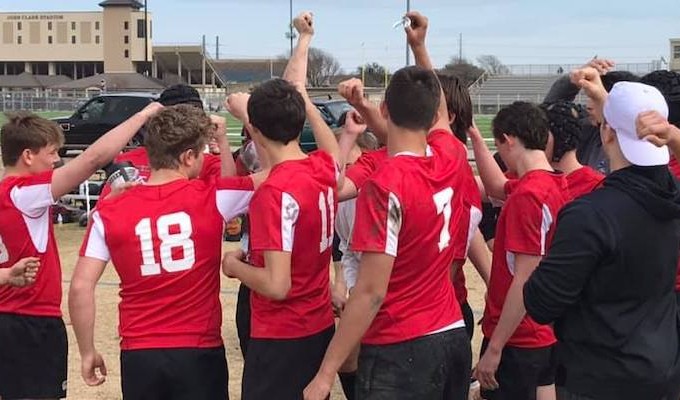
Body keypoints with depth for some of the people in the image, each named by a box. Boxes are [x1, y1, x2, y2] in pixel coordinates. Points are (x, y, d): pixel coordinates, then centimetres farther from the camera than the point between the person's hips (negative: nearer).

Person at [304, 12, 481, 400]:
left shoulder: (387, 184, -18)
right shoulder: (452, 158, 1)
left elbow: (371, 292, -21)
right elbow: (441, 115, 28)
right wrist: (420, 46, 34)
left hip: (401, 349, -7)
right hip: (453, 337, 8)